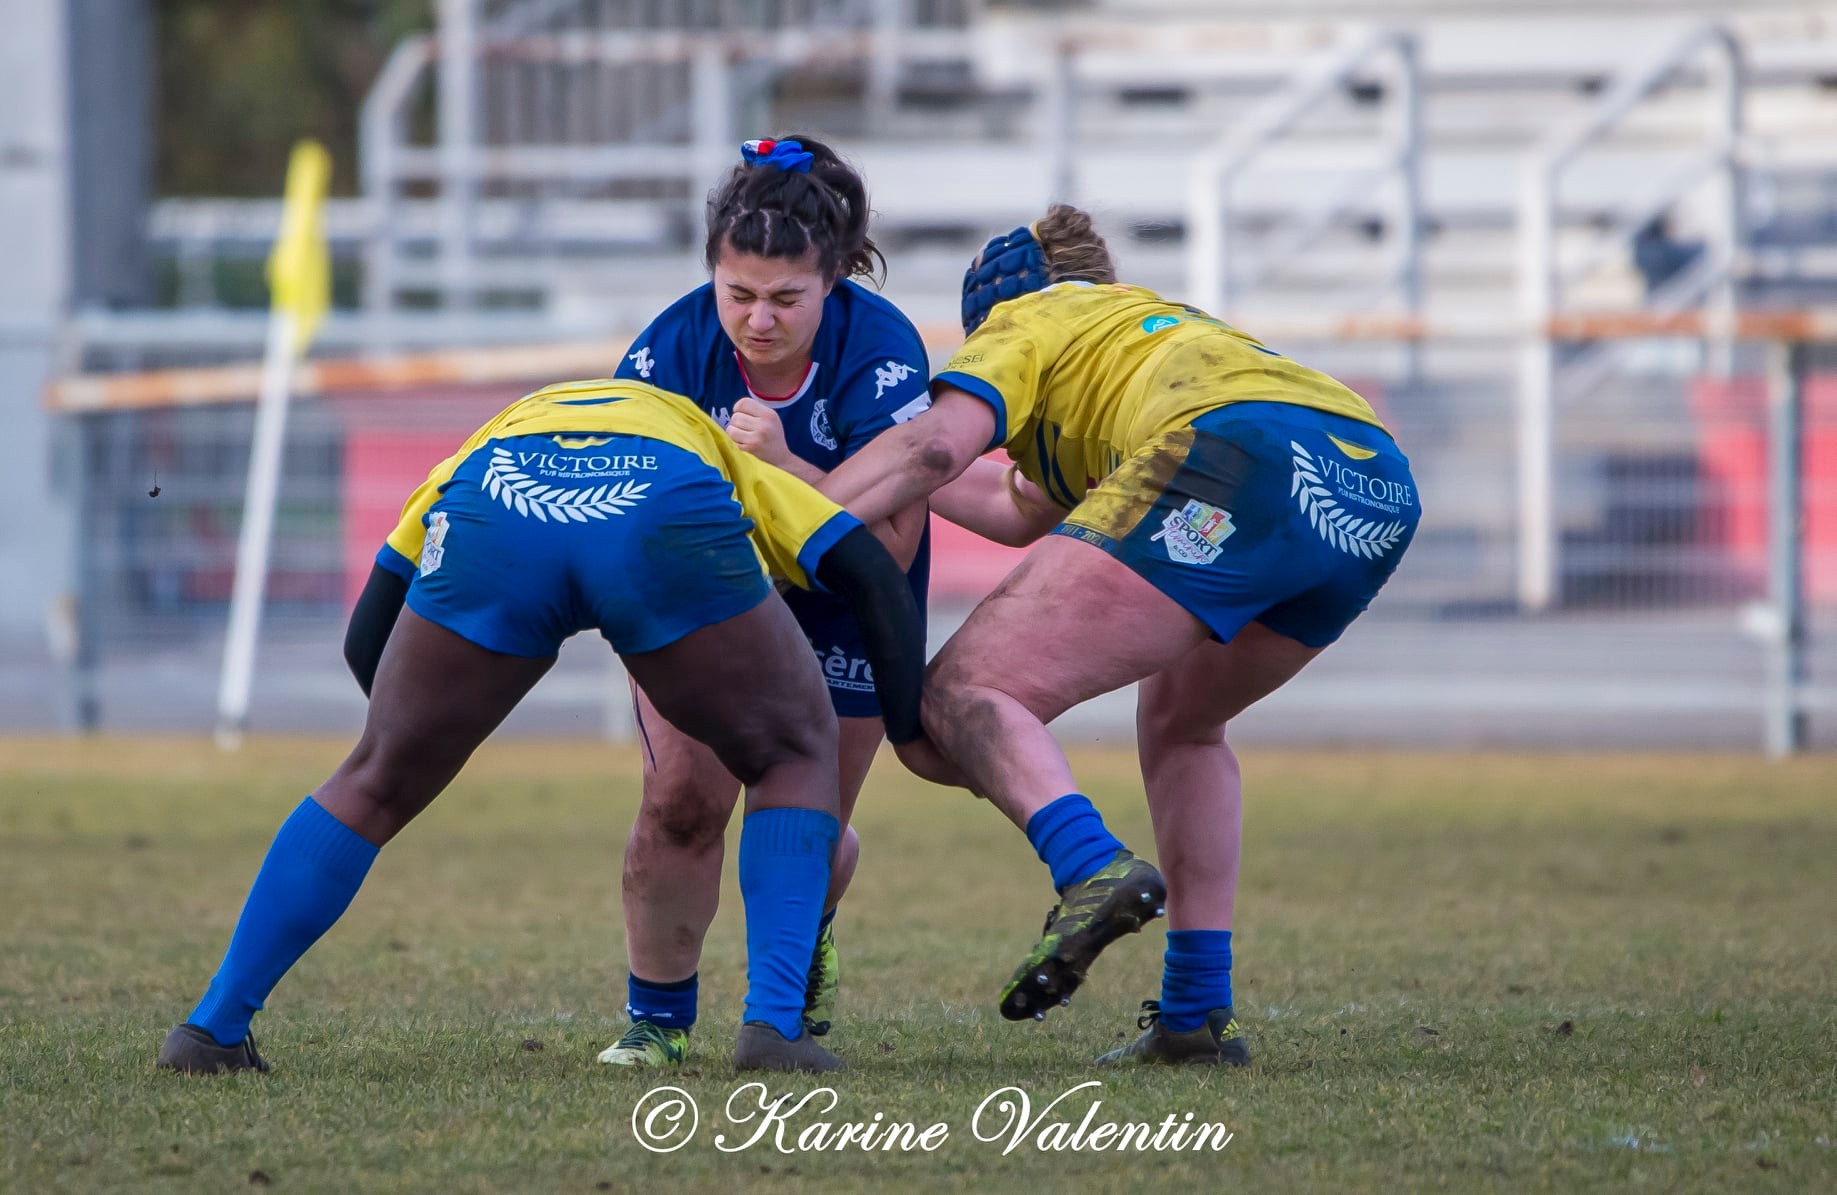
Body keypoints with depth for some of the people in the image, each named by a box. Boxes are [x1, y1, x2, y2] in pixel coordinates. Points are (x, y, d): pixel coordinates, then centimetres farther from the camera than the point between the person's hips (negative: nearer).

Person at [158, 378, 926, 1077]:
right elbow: (875, 579, 27)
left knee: (375, 783, 22)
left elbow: (366, 641, 34)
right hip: (668, 527, -1)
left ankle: (213, 1027, 24)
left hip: (489, 524, 1)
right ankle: (774, 1024, 10)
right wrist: (906, 736, 32)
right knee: (795, 756, 23)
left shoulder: (475, 454, 44)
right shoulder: (738, 466, 42)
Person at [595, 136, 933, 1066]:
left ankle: (806, 947, 38)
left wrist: (783, 465, -44)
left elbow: (893, 545, -32)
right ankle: (657, 1015, 5)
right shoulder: (673, 346, -23)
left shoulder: (881, 352, -29)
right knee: (682, 798, -16)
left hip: (839, 614, -1)